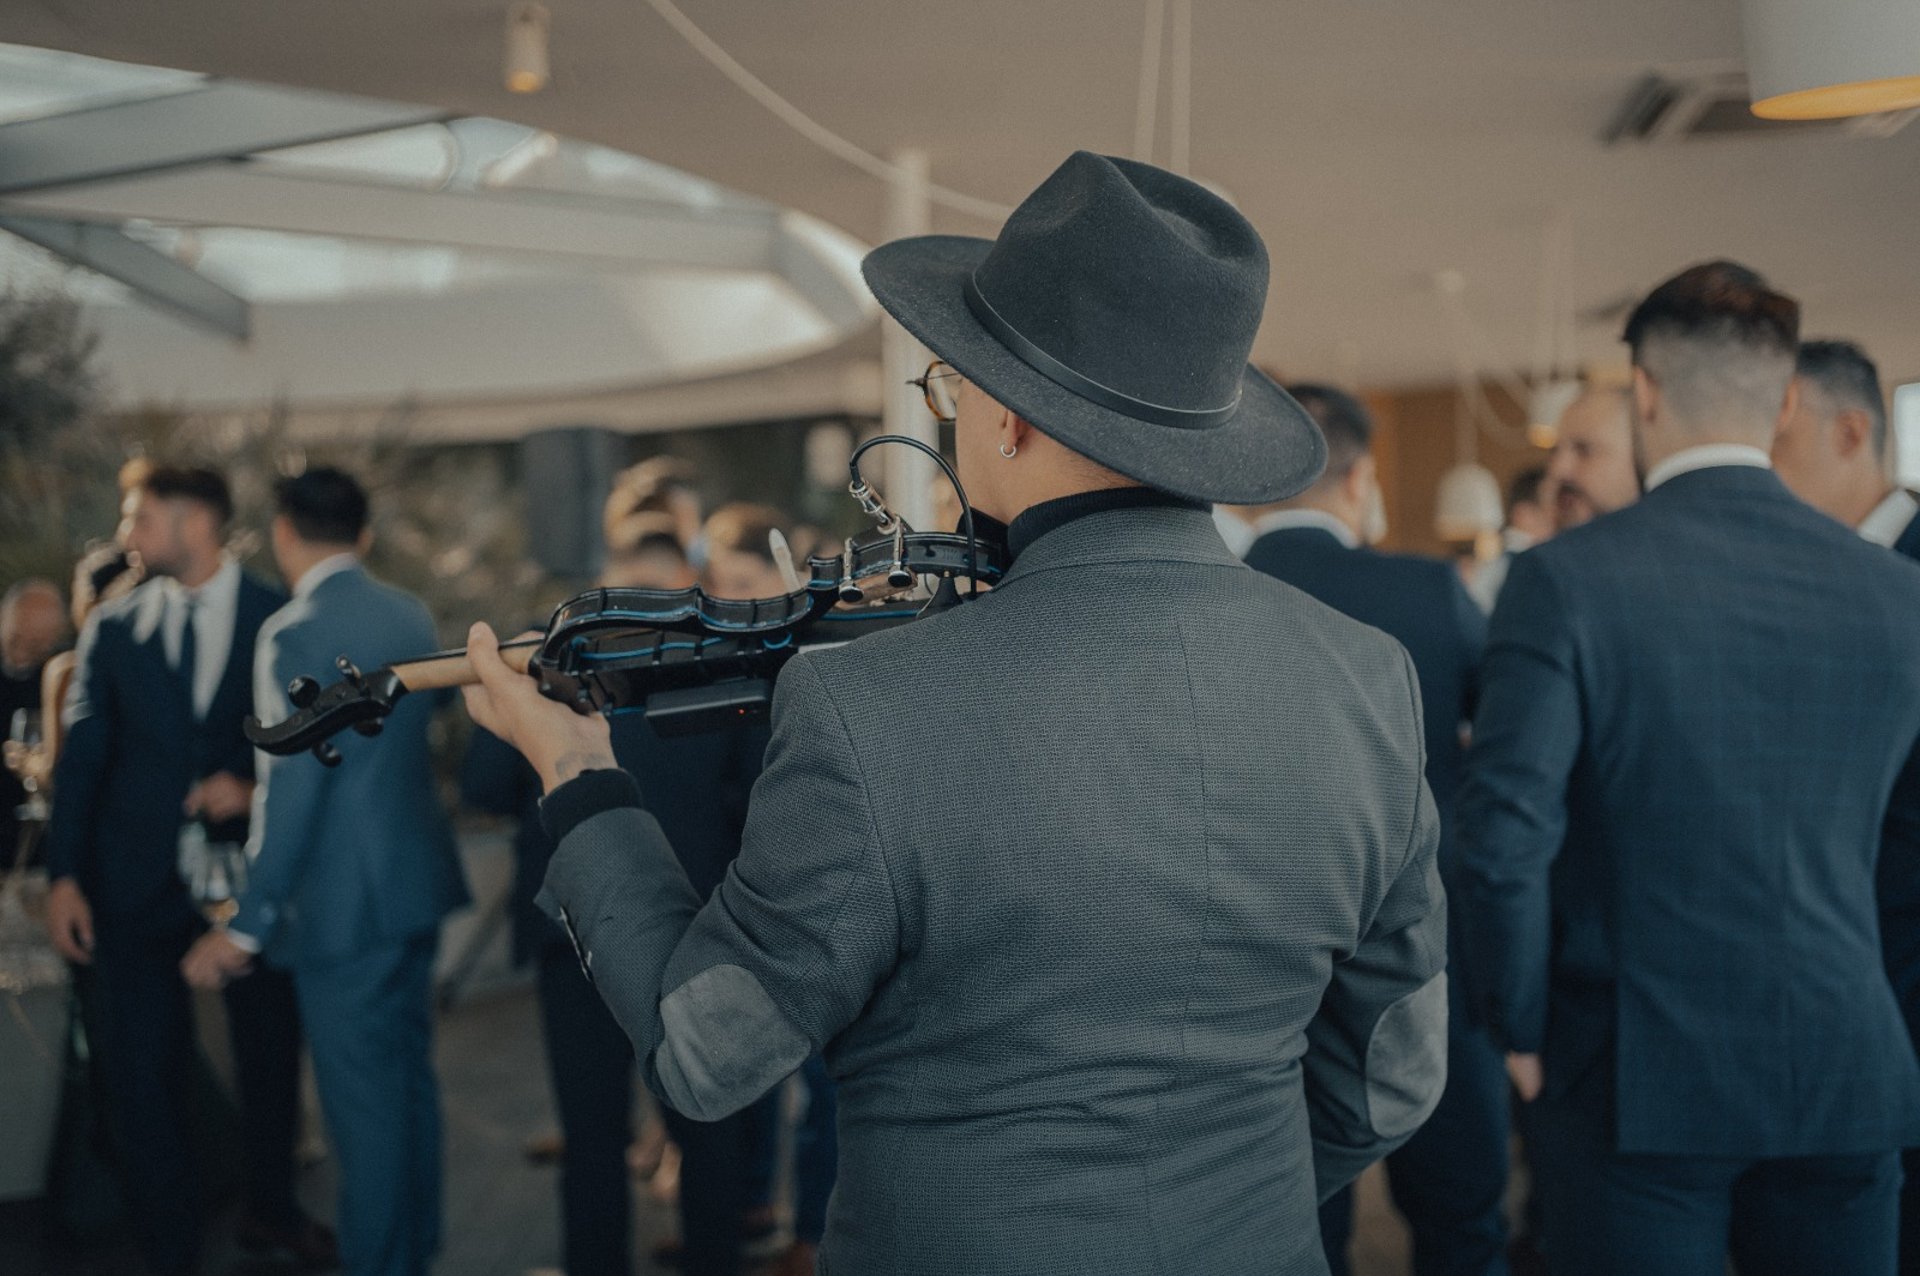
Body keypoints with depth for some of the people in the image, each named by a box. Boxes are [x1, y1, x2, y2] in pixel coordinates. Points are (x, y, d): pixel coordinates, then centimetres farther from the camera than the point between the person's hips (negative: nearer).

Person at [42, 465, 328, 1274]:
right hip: (139, 877, 1)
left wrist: (257, 787, -17)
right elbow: (82, 754, 2)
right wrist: (65, 875, -5)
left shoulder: (279, 619, -3)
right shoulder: (112, 627, 3)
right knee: (143, 1070, 4)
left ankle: (270, 1208, 38)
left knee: (270, 1048, 14)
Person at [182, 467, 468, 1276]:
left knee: (360, 1094, 1)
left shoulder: (297, 633, -16)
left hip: (345, 898, -8)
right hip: (416, 877, 8)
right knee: (408, 1073, 18)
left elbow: (294, 788, -19)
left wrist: (249, 926, -14)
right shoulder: (411, 617, 7)